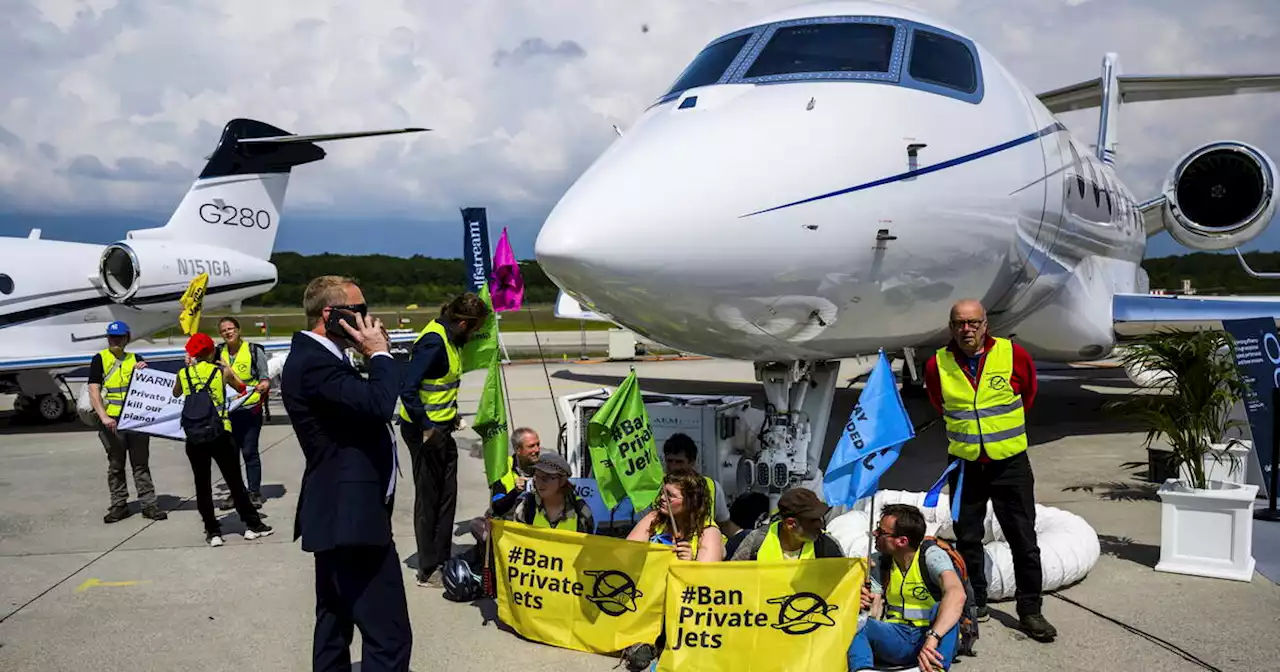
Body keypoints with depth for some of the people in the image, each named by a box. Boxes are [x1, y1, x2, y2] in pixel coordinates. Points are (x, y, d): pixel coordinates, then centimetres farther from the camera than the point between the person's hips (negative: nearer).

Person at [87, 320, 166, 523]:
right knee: (116, 465, 6)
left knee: (141, 463, 4)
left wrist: (144, 372, -7)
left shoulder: (135, 359, 11)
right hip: (112, 421, -2)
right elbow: (94, 391, -5)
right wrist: (103, 416, -18)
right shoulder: (100, 359, 3)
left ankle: (148, 504, 6)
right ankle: (119, 505, 14)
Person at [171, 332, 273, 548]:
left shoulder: (183, 374, 4)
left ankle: (212, 531, 9)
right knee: (235, 481, 8)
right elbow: (241, 388, 15)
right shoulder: (222, 371, -2)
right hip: (220, 434, -1)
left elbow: (176, 394, 24)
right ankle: (252, 524, 15)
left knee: (202, 485, 9)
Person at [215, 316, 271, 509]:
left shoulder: (254, 351, -4)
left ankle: (254, 492, 9)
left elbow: (265, 377, -2)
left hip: (250, 408, -4)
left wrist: (263, 385, -24)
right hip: (228, 410, 4)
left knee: (249, 451, -1)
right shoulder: (219, 352, 7)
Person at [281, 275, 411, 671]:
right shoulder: (313, 362, -19)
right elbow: (379, 404, -30)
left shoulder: (316, 357, 14)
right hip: (350, 515, -12)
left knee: (335, 624, 20)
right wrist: (379, 353, -18)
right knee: (389, 635, -10)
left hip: (336, 512, 12)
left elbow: (366, 403, 18)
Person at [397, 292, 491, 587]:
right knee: (429, 498, 1)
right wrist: (426, 427, -27)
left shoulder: (448, 336, 6)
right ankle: (428, 571, 12)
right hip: (425, 431, -9)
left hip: (441, 428, 9)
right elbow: (407, 388, -29)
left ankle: (442, 560, 27)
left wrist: (450, 415, 14)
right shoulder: (433, 342, -23)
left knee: (446, 495, 15)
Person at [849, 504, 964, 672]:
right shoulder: (877, 561, 4)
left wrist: (931, 640, -46)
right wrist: (864, 603, -22)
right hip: (896, 640, 3)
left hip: (937, 641, -3)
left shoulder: (932, 555, -13)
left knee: (944, 607, -34)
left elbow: (957, 594, -33)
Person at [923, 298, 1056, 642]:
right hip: (964, 463, 2)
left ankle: (1030, 610, 13)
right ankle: (975, 604, 25)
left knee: (1023, 538, 2)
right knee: (967, 538, 10)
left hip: (1010, 462, -1)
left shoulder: (1014, 355, -8)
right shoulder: (937, 365, -4)